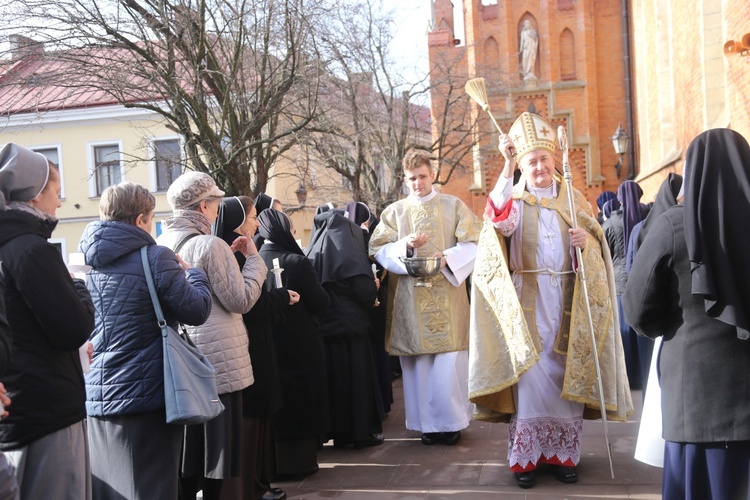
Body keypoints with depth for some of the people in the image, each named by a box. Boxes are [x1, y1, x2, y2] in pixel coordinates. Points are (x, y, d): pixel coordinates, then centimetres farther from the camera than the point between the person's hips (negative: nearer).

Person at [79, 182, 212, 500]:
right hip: (147, 397, -6)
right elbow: (197, 311, -11)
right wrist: (194, 274, 10)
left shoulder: (89, 262, 6)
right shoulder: (155, 258, -13)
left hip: (97, 399, 6)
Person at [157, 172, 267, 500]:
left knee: (187, 445, 15)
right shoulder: (210, 245, -15)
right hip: (216, 359, -7)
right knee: (214, 446, 3)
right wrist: (254, 258, -2)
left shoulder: (161, 245, 8)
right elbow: (241, 300, -14)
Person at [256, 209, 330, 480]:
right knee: (302, 398, 10)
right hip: (302, 345, -4)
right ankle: (301, 460, 16)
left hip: (268, 344, 4)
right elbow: (321, 302, -13)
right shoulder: (297, 262, -17)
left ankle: (275, 462, 21)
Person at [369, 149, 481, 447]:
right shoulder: (394, 211, 11)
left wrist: (446, 257, -17)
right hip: (410, 298, 1)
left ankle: (451, 420, 9)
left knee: (449, 358, -4)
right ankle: (427, 422, 12)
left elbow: (474, 244, 0)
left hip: (448, 296, -1)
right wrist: (405, 245, -14)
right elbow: (377, 249, 4)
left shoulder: (453, 206, 8)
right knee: (418, 360, 2)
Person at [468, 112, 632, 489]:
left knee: (565, 375, 3)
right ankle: (525, 456, 5)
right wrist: (507, 167, -26)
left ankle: (563, 453, 14)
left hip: (566, 301, 2)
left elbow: (596, 246, 8)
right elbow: (501, 222, -22)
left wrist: (585, 242, -16)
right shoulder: (514, 197, 3)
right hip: (527, 300, -2)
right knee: (530, 374, -4)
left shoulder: (572, 198, 10)